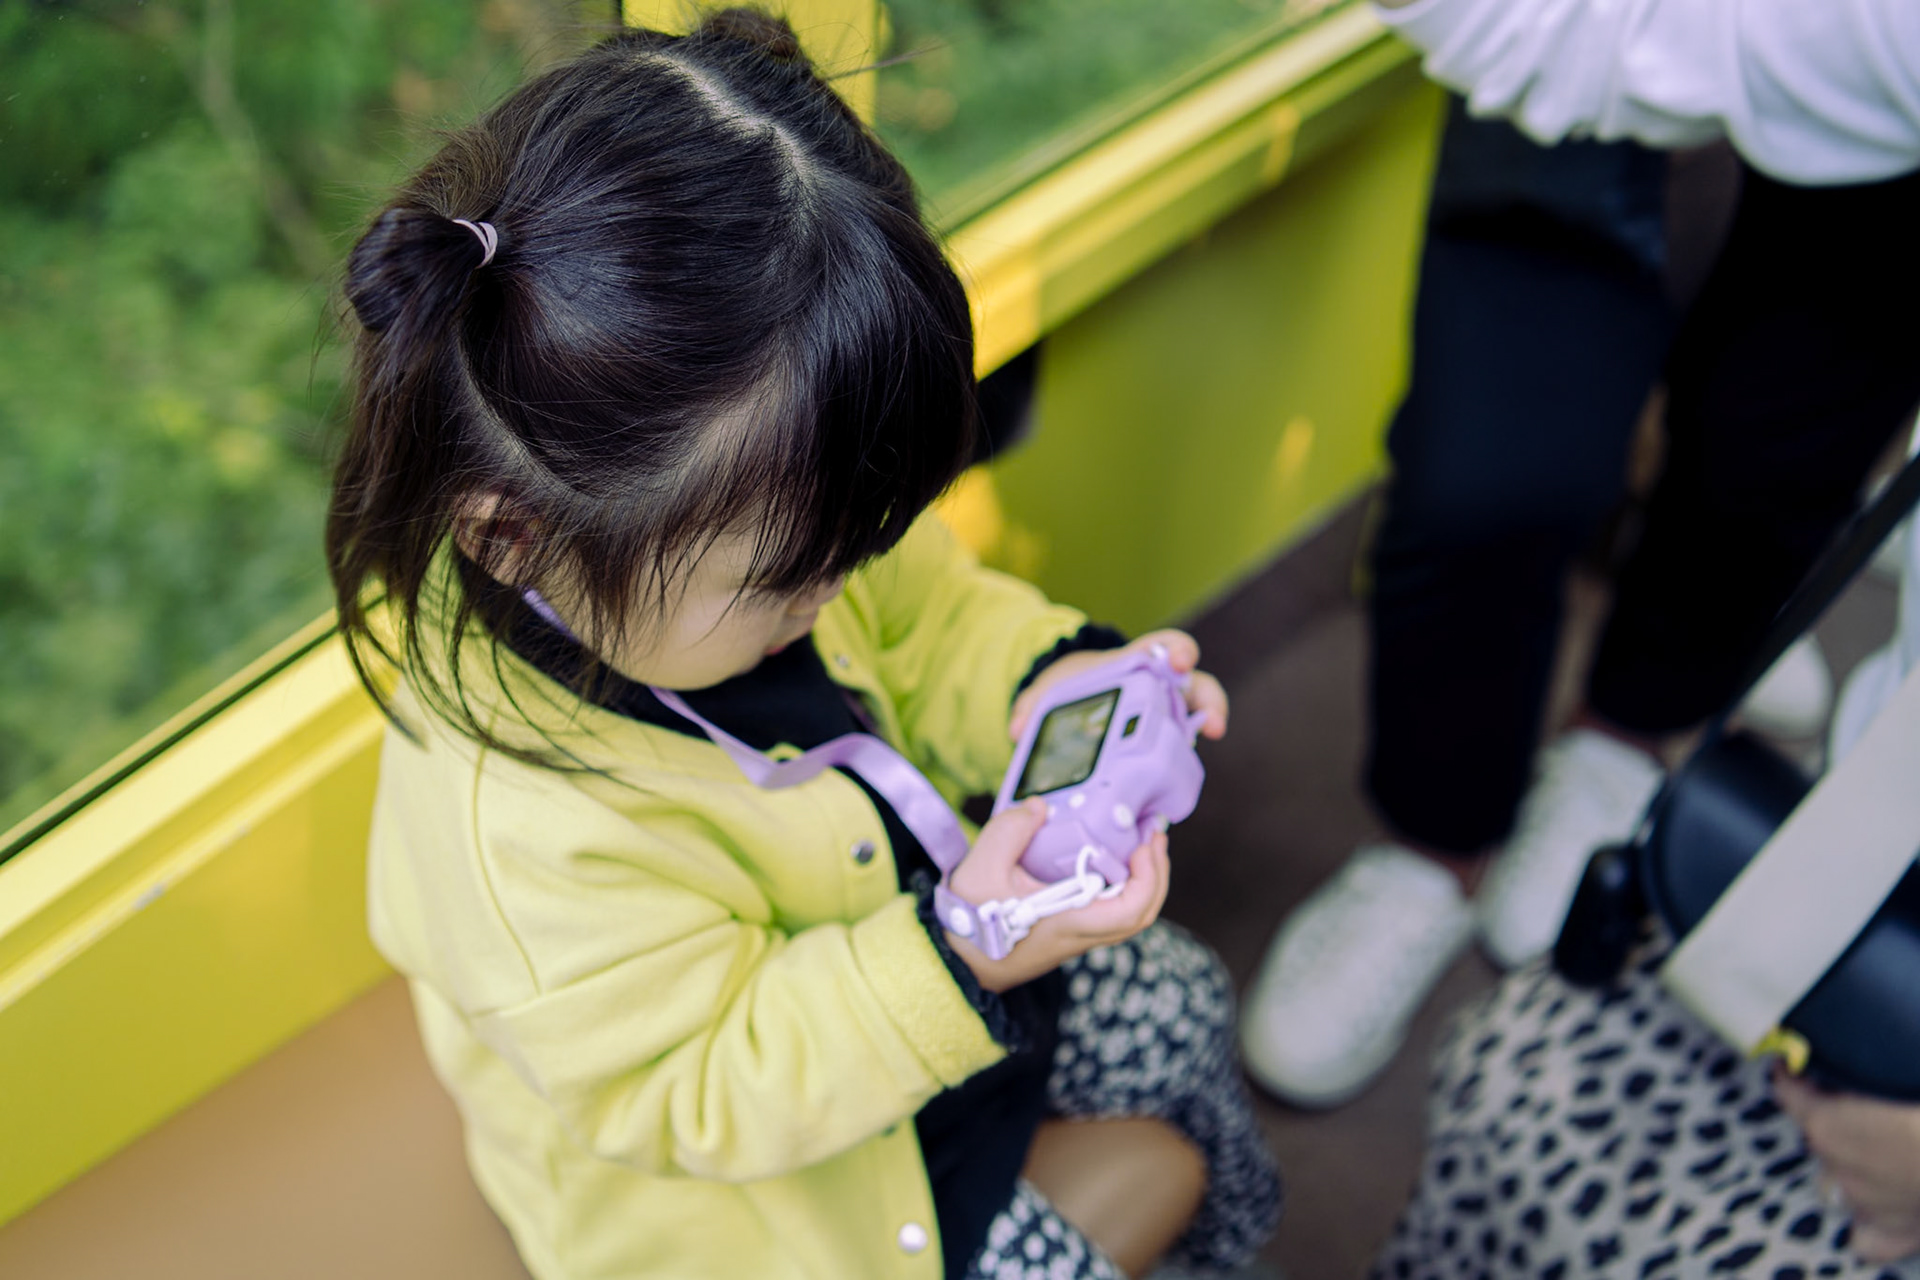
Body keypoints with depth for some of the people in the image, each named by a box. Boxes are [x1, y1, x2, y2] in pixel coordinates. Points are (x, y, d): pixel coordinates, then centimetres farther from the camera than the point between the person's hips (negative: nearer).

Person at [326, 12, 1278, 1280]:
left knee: (1183, 1006, 19)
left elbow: (923, 612, -3)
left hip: (914, 939, 7)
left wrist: (1049, 679, -23)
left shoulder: (739, 525, -21)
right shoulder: (523, 839, -42)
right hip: (735, 1174, -7)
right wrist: (952, 968, -42)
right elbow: (689, 1094, -31)